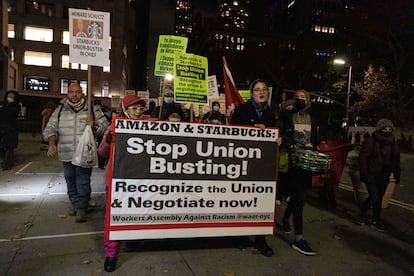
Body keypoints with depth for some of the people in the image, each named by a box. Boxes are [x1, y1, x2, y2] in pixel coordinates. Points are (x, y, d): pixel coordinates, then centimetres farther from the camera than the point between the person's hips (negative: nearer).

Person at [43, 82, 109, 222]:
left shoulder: (92, 109, 4)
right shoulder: (60, 110, 9)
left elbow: (104, 125, 4)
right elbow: (50, 128, 6)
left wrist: (94, 125, -17)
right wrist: (52, 143, -11)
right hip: (66, 154, 3)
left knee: (83, 181, -6)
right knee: (70, 181, 13)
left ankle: (82, 208, 1)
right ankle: (75, 204, 28)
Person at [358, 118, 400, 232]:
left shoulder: (393, 143, 8)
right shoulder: (370, 141, -8)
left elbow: (396, 161, 14)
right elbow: (363, 157, -8)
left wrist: (397, 176, 10)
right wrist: (363, 173, -12)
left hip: (384, 177, 5)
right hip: (371, 175, -5)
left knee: (378, 198, 9)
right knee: (375, 198, -10)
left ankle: (363, 208, 31)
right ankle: (376, 221, 11)